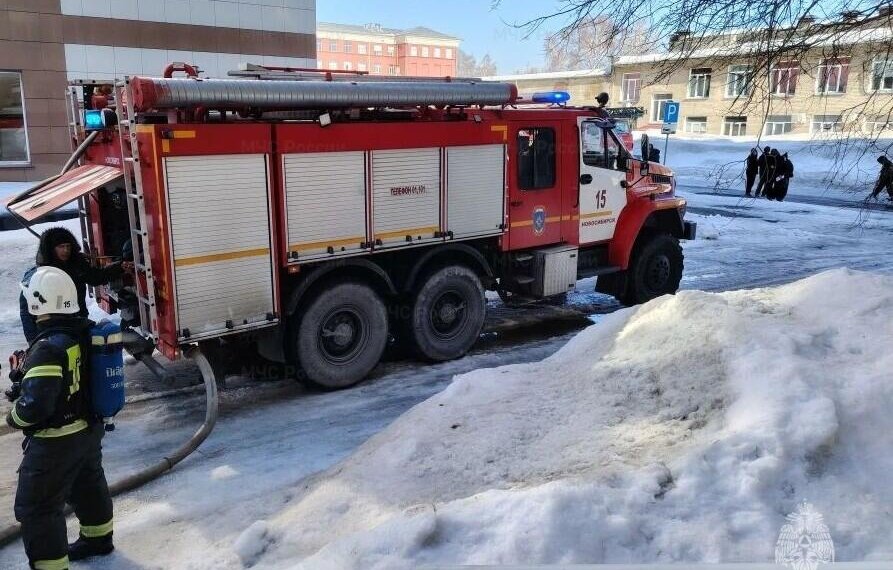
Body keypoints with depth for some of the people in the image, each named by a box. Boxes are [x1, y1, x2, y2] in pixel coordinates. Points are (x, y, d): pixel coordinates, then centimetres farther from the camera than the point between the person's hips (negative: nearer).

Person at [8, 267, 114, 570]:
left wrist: (14, 418, -9)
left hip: (56, 441, -9)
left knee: (35, 507, 6)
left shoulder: (49, 348, -29)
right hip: (89, 429, 9)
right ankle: (98, 538, 46)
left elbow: (36, 404, -31)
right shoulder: (83, 331, -2)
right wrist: (25, 380, 11)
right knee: (88, 485, 27)